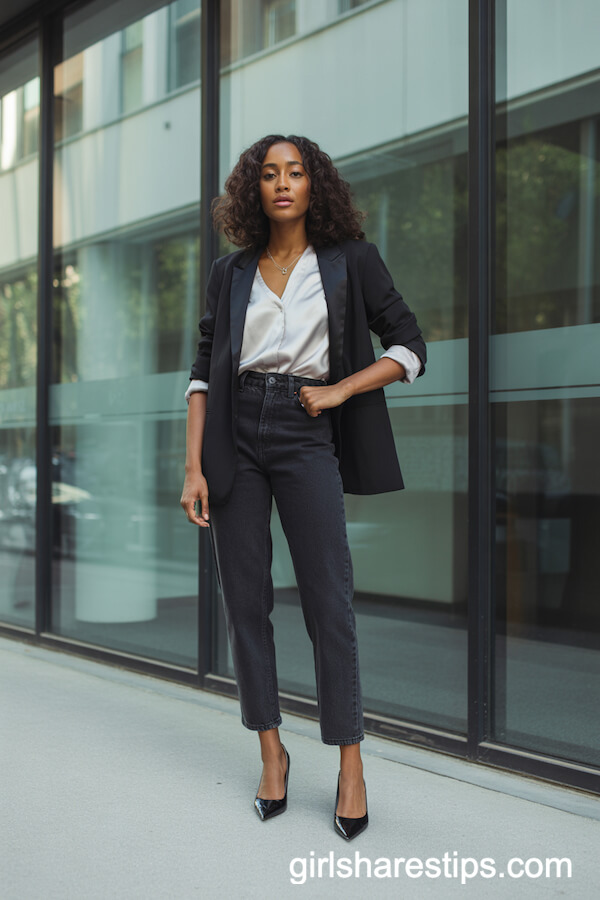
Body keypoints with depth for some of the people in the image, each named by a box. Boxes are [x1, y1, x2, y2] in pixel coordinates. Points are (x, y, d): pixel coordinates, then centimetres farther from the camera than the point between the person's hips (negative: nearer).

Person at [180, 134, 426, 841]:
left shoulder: (351, 261, 6)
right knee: (245, 600, 3)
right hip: (236, 437, 3)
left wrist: (338, 390, -7)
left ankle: (350, 766, 6)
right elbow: (204, 371, 8)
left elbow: (410, 349, 6)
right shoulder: (229, 273, 12)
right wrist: (194, 467, -1)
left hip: (306, 437, -2)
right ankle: (271, 752, 17)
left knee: (328, 603, -5)